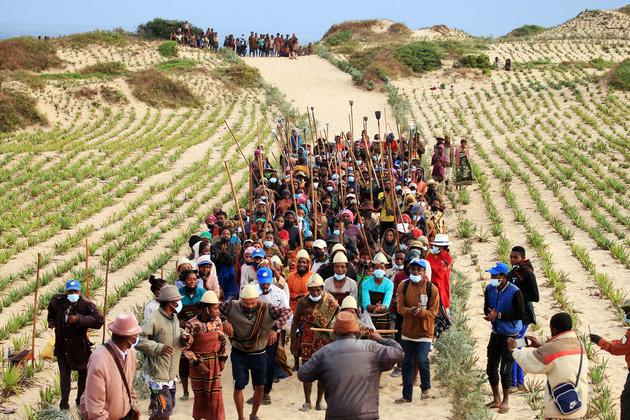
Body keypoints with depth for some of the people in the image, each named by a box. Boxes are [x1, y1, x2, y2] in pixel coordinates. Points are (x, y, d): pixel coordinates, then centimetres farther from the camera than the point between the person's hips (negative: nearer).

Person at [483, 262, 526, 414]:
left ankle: (505, 401, 17)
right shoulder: (490, 289, -3)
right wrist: (490, 315, -16)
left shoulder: (514, 292, -21)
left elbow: (521, 314, -19)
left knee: (505, 370, -1)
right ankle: (496, 399, 29)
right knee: (491, 367, 11)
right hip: (496, 333, 6)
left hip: (510, 335, -6)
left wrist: (499, 315, -23)